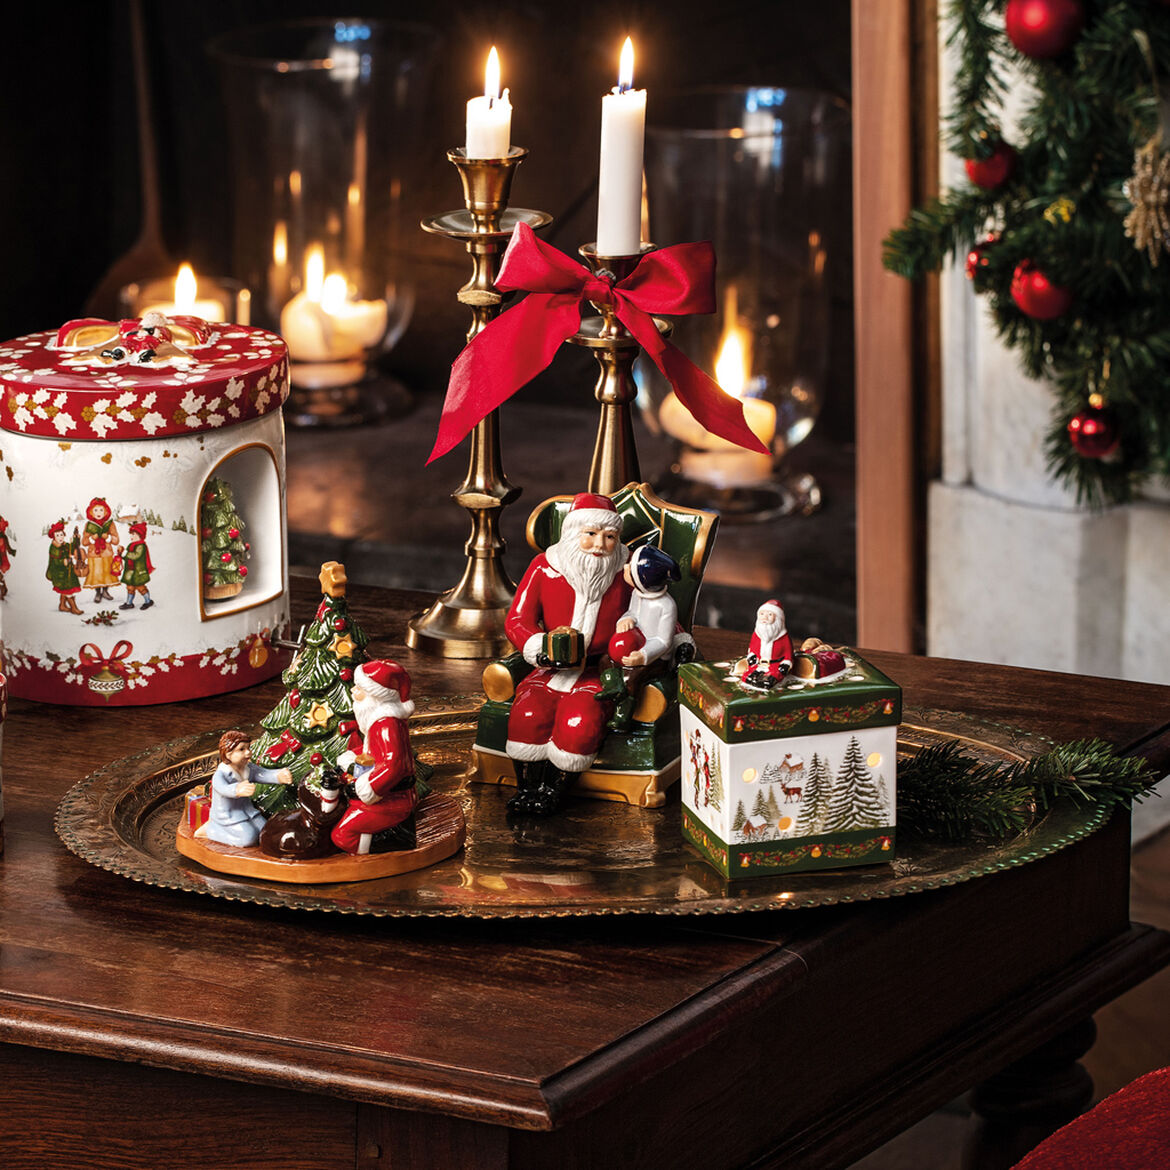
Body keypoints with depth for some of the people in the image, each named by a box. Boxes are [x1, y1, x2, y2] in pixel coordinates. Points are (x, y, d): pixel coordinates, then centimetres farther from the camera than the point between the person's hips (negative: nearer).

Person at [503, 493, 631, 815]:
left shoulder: (624, 574, 2)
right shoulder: (544, 568, 1)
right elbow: (517, 620, 0)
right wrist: (542, 649, -17)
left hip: (599, 671, -1)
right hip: (551, 669, 1)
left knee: (579, 722, -32)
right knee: (528, 714, -30)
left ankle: (553, 789, -9)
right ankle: (527, 788, -6)